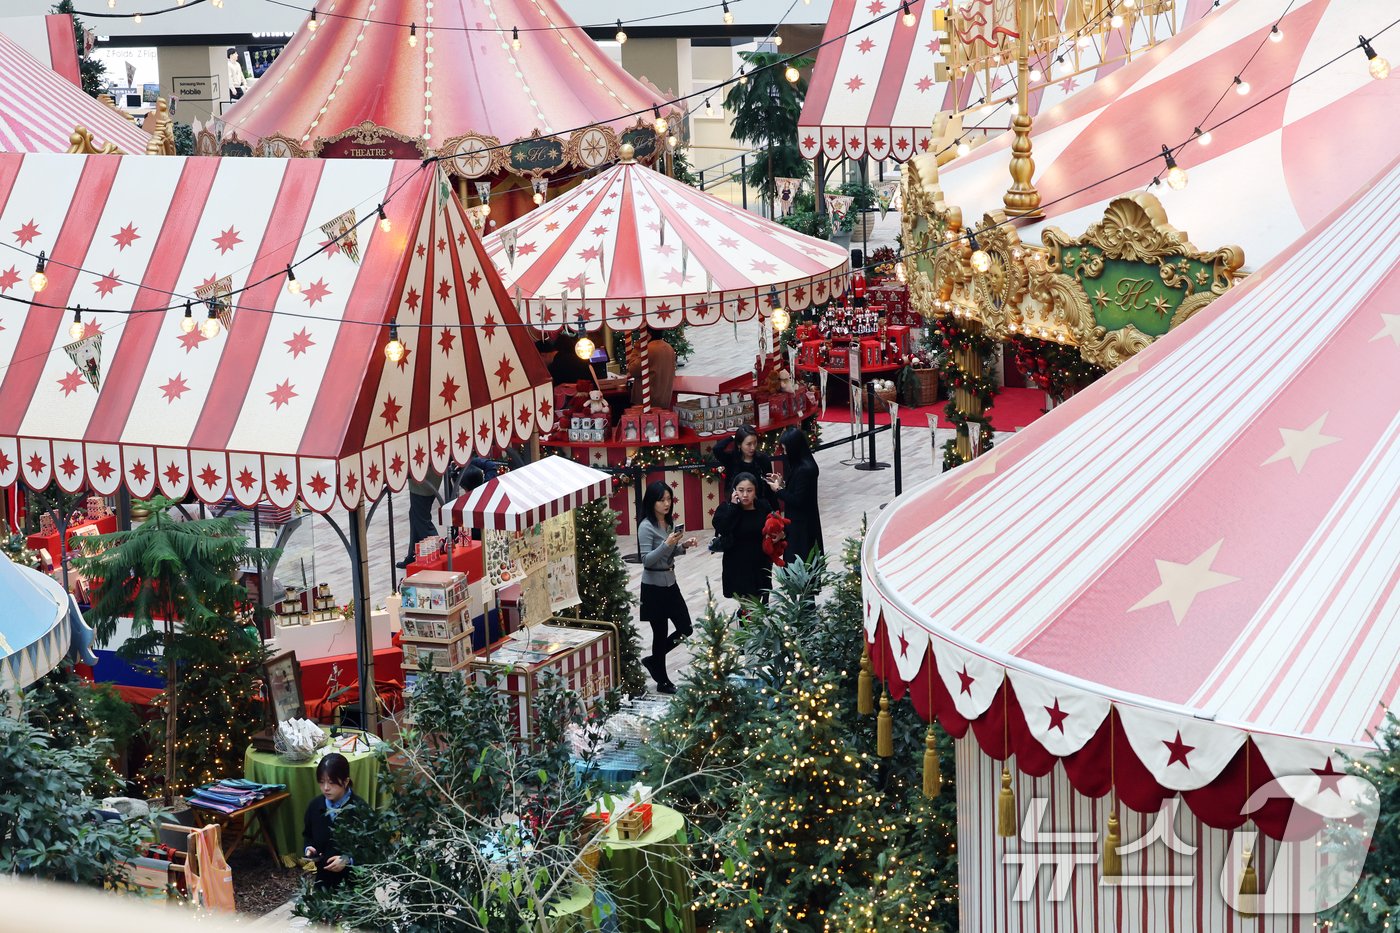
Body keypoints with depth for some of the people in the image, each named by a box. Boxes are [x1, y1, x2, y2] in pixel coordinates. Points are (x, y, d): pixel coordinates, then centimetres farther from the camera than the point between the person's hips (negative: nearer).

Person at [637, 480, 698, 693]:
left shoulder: (669, 523, 7)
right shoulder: (646, 527, -16)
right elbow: (647, 560, -20)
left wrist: (682, 546, -1)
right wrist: (667, 544, -31)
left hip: (670, 583, 8)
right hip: (654, 586, -8)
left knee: (685, 629, 9)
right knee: (660, 633, 2)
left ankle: (653, 660, 26)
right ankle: (662, 681, 15)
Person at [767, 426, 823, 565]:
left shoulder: (804, 469, -24)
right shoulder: (803, 463, 6)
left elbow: (797, 500, -22)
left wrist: (778, 490, -12)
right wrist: (783, 483, 3)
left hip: (802, 524, -10)